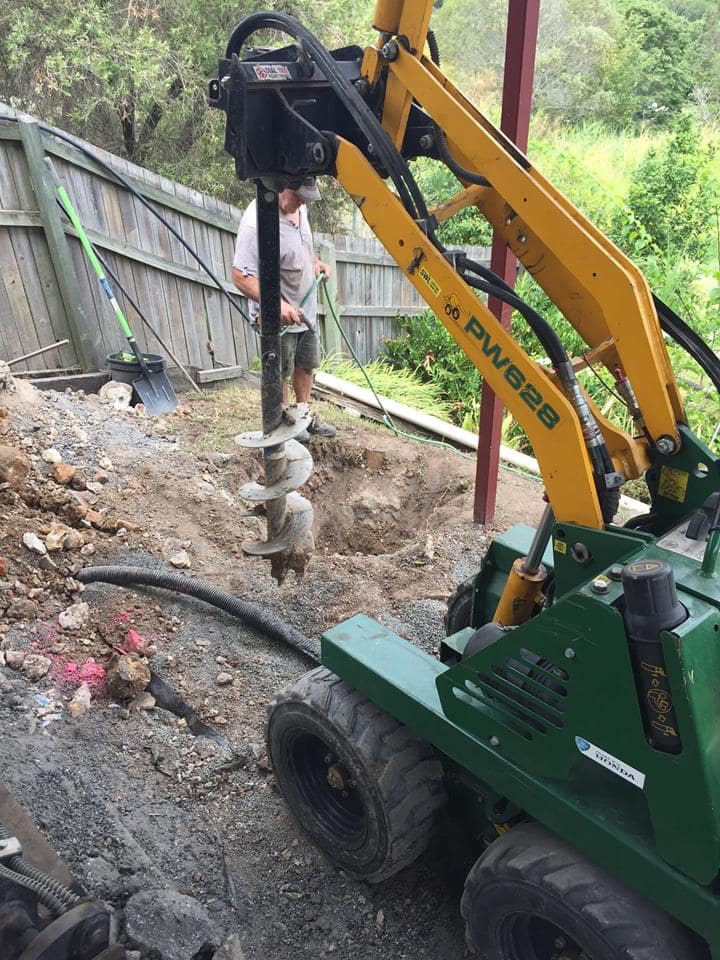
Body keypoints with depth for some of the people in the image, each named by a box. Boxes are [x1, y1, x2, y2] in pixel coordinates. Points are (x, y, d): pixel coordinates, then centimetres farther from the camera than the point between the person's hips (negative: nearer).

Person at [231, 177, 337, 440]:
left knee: (306, 366, 21)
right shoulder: (256, 222, -28)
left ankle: (304, 415, 40)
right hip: (280, 317, -8)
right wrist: (278, 305, -39)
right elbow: (241, 276, -30)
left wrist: (315, 261, 2)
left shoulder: (299, 207, -2)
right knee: (280, 373, 9)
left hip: (306, 310, 8)